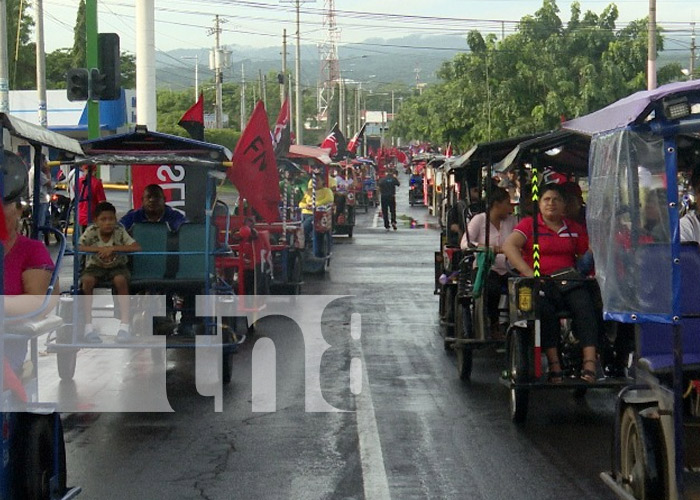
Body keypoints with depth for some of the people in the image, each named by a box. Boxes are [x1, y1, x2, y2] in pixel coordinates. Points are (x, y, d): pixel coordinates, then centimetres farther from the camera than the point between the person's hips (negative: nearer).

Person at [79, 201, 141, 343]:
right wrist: (99, 249, -32)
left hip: (117, 267, -1)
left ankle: (124, 326, -33)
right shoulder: (91, 231, -11)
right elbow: (77, 248, -22)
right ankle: (88, 326, -28)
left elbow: (137, 248, -23)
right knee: (87, 280, -32)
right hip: (95, 266, 1)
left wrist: (113, 248, -30)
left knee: (121, 280, -34)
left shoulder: (120, 231, -13)